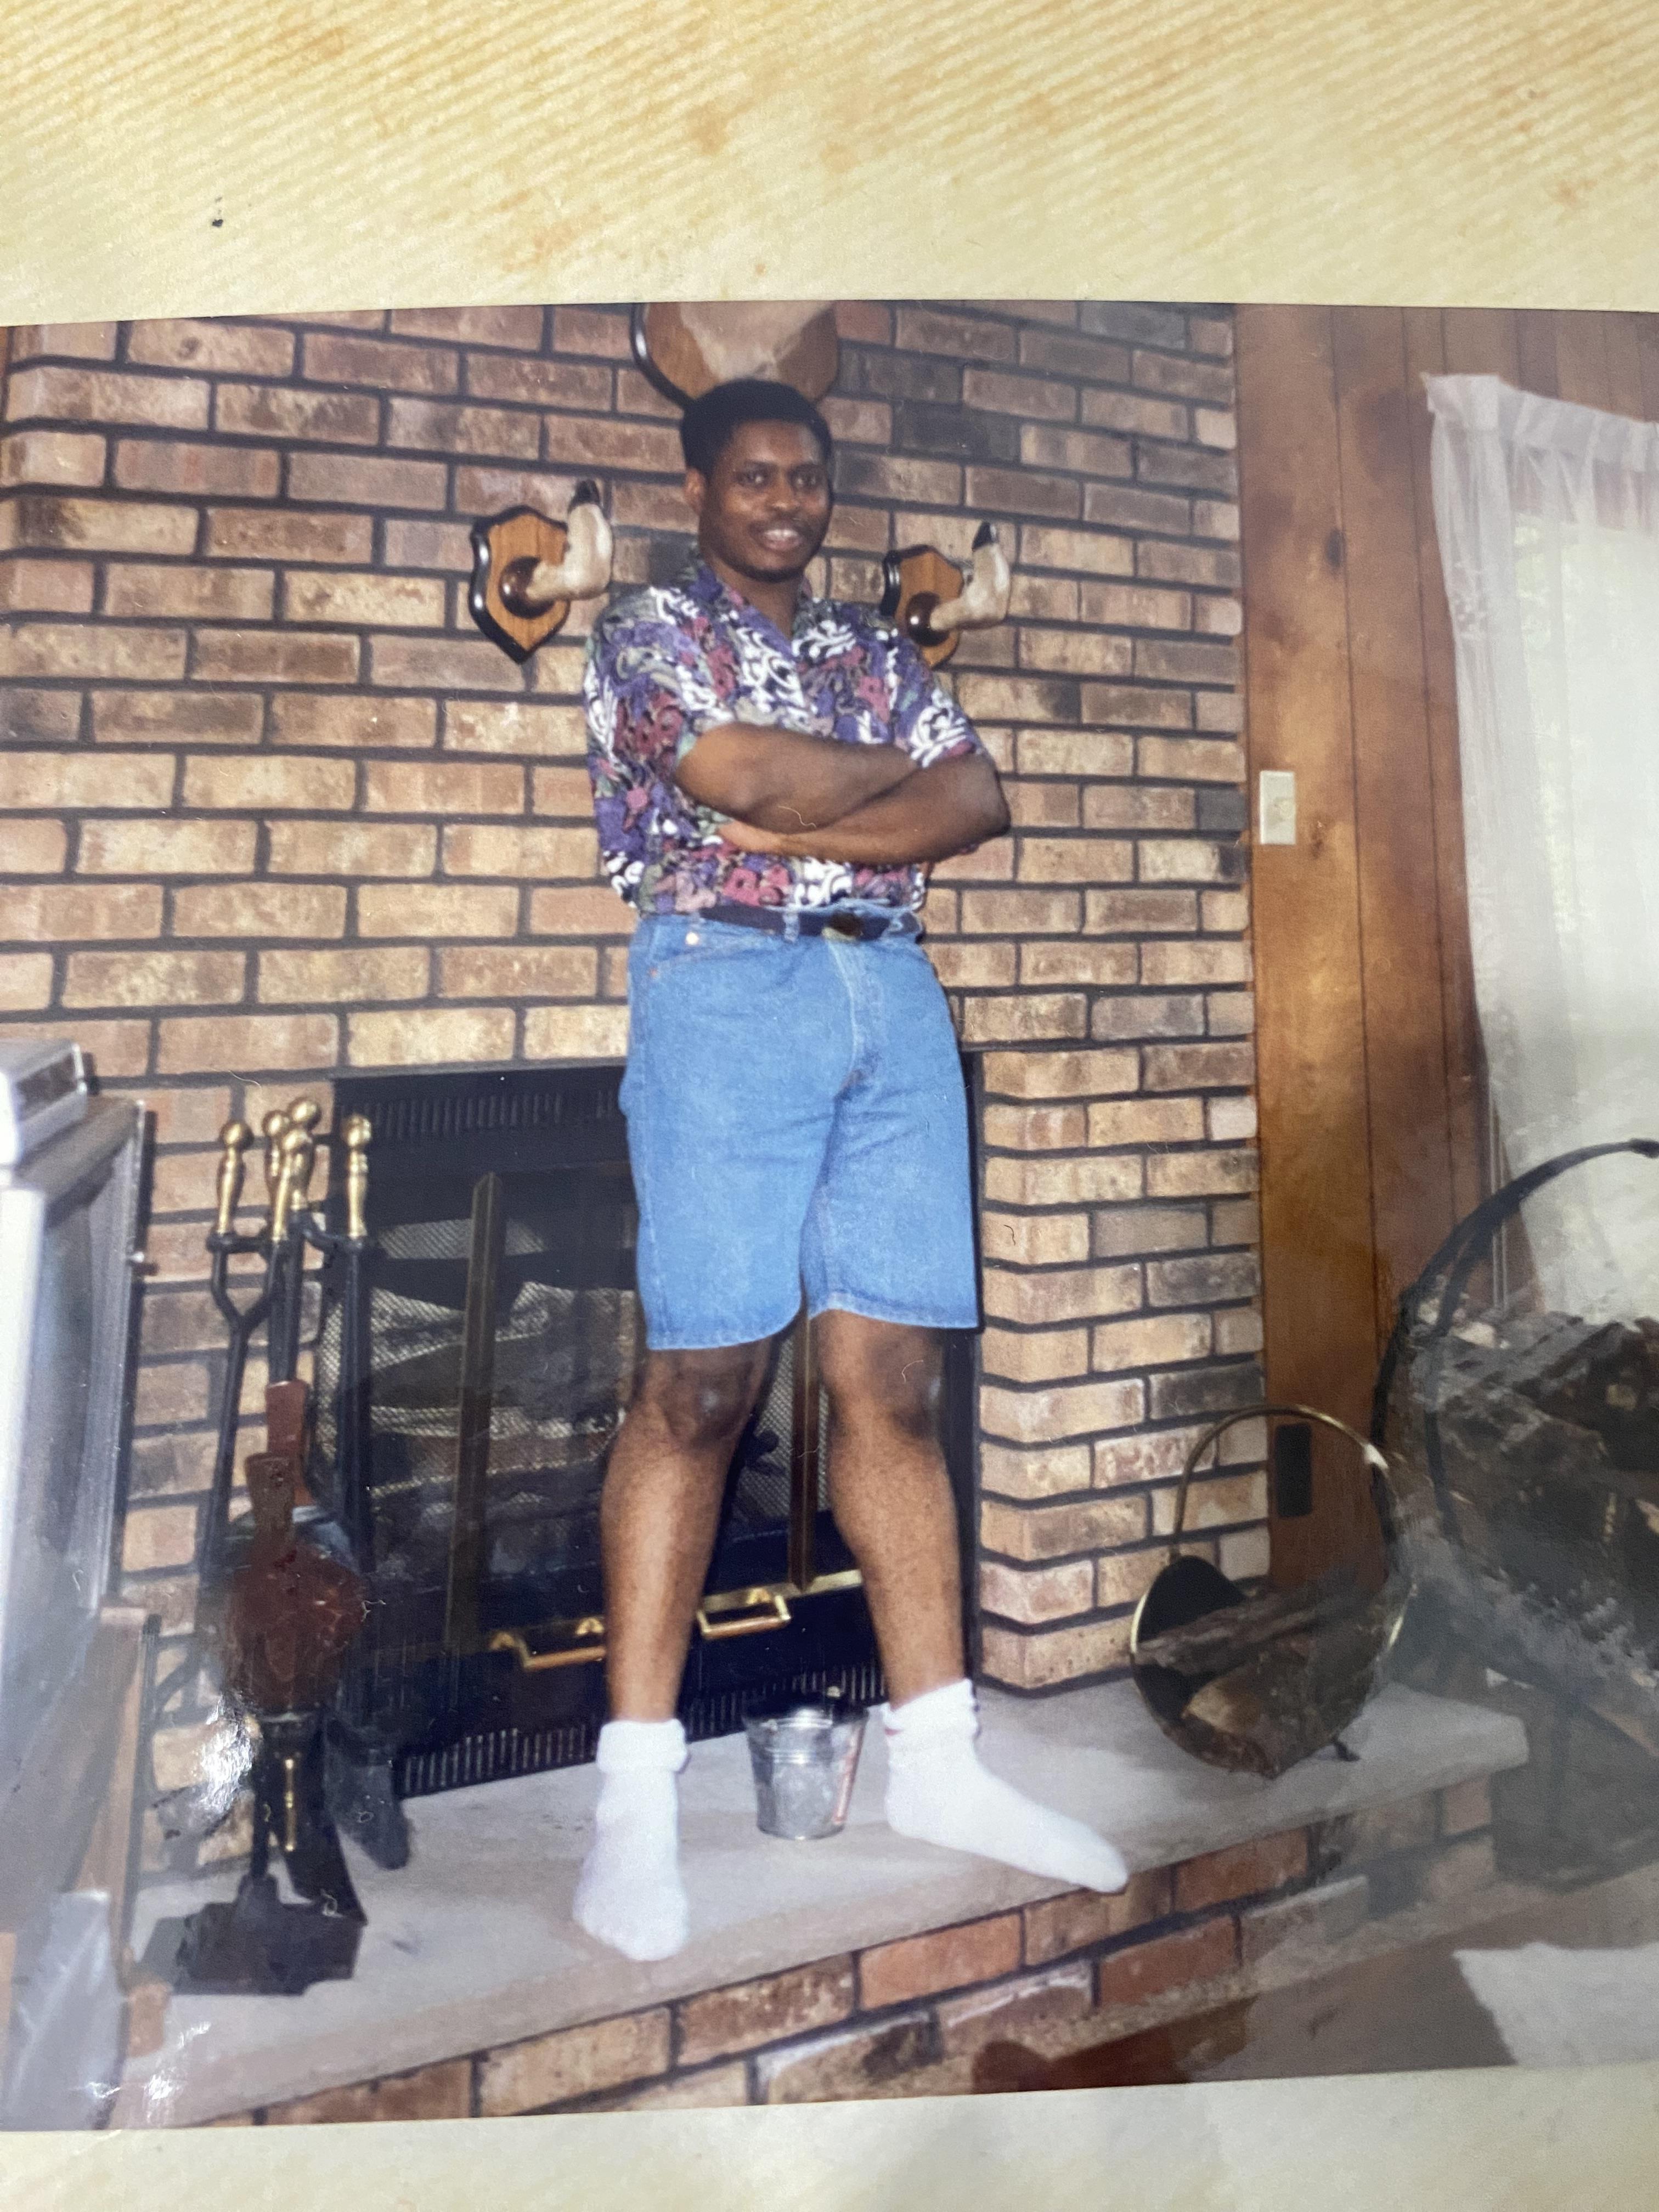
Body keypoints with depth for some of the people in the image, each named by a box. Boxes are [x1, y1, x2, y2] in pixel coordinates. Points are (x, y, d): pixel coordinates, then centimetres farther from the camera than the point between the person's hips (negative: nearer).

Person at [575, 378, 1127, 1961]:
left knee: (893, 1381, 3)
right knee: (700, 1386, -7)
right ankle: (637, 1787, 3)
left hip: (894, 996, 5)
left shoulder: (874, 645, 23)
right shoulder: (645, 628, 8)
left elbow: (981, 800, 8)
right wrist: (892, 768, 6)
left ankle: (935, 1757, 12)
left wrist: (798, 833, -6)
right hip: (726, 989, -4)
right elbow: (741, 775, -10)